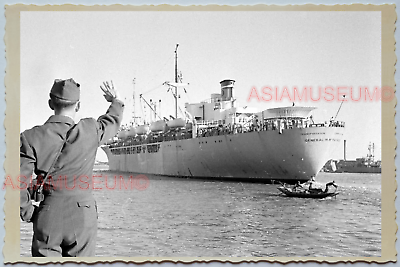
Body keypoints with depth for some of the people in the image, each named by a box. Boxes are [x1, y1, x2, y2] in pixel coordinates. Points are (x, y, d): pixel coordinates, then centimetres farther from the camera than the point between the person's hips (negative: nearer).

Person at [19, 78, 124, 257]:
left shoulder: (31, 137, -7)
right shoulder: (91, 131, -6)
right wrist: (115, 101, 37)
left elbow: (18, 181, -11)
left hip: (47, 217, 0)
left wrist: (27, 212, 5)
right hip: (83, 216, 0)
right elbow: (112, 121, 17)